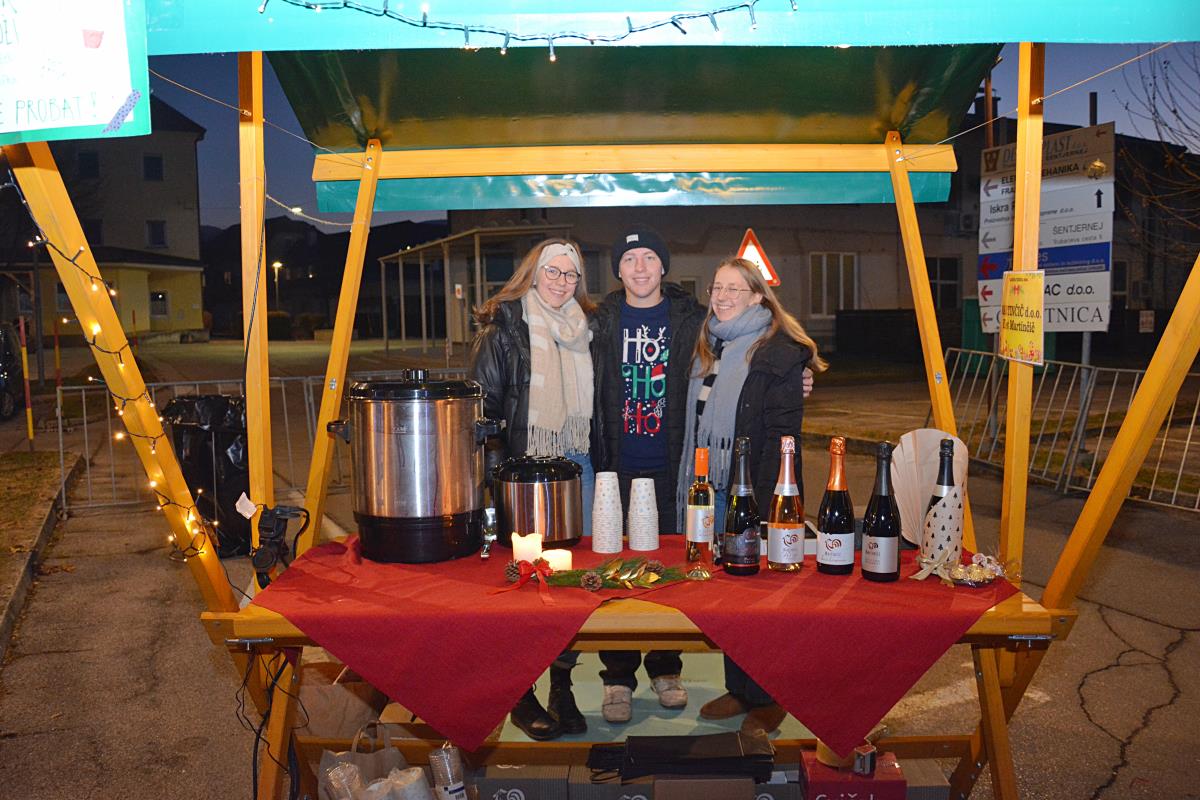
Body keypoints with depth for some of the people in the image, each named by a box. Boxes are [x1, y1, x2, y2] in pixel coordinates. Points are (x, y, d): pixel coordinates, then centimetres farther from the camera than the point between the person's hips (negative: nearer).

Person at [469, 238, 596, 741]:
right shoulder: (503, 329, -3)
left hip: (577, 468, 5)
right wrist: (495, 470, -12)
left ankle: (562, 687, 22)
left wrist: (595, 459, 13)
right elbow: (482, 402, -5)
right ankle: (521, 694, 16)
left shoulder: (582, 330, 12)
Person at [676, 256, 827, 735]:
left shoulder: (778, 352, -11)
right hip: (712, 493, 7)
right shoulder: (708, 346, 12)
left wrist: (765, 501, -19)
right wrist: (692, 488, 11)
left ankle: (768, 698, 21)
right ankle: (738, 688, 29)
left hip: (754, 495, -7)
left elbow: (782, 435, -15)